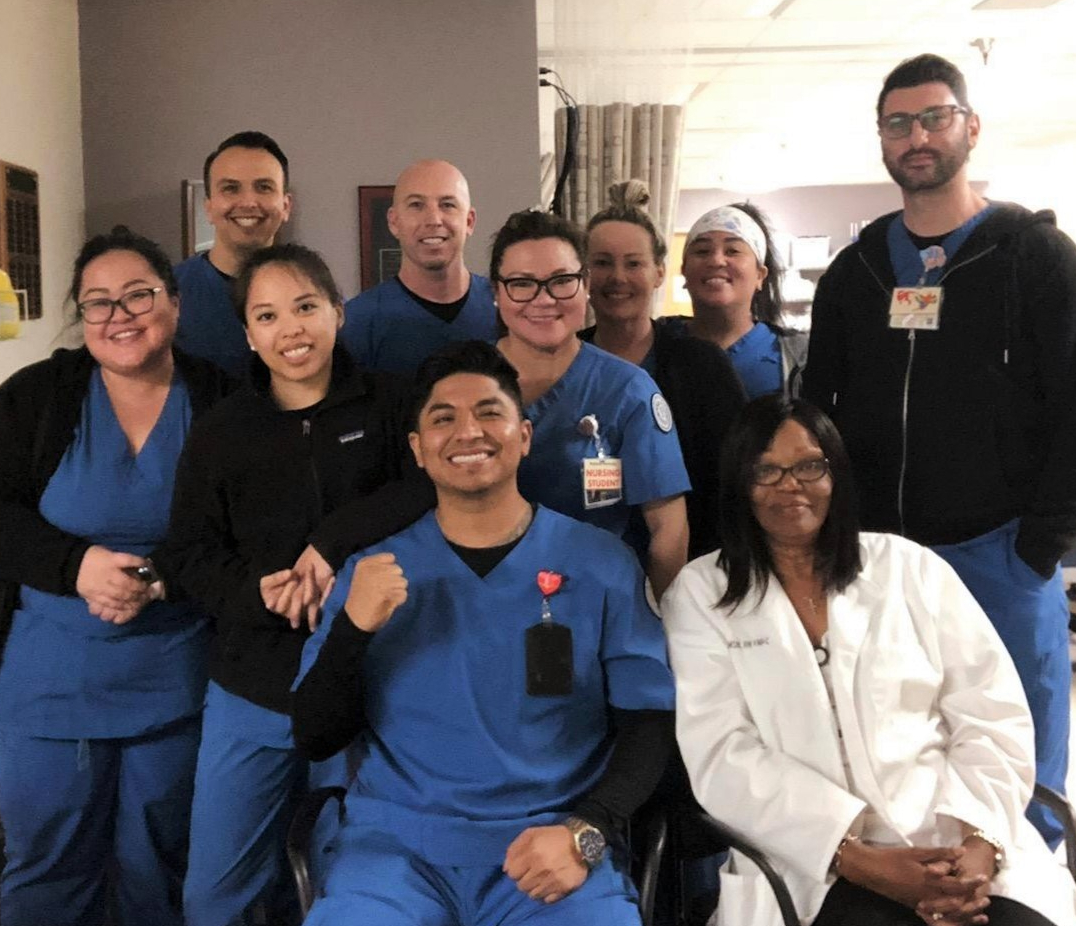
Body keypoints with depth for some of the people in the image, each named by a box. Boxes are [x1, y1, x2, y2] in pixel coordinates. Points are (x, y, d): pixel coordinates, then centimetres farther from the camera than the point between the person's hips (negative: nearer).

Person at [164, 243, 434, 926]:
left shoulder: (389, 407, -2)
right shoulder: (220, 433, 5)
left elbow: (434, 485, -18)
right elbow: (193, 551, 3)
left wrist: (334, 543, -22)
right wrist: (257, 590, -16)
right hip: (254, 684, 2)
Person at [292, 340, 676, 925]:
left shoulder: (601, 564, 0)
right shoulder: (374, 570, 5)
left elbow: (649, 719, 2)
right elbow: (315, 740, 4)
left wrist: (585, 833, -13)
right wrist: (353, 626, -13)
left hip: (553, 845, -1)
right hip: (399, 843, 1)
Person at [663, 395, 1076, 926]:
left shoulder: (910, 568, 10)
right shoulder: (701, 594, 5)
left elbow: (993, 716, 6)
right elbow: (723, 758, -5)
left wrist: (979, 842, -11)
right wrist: (860, 860, -14)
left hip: (953, 844, 3)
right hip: (818, 866, -2)